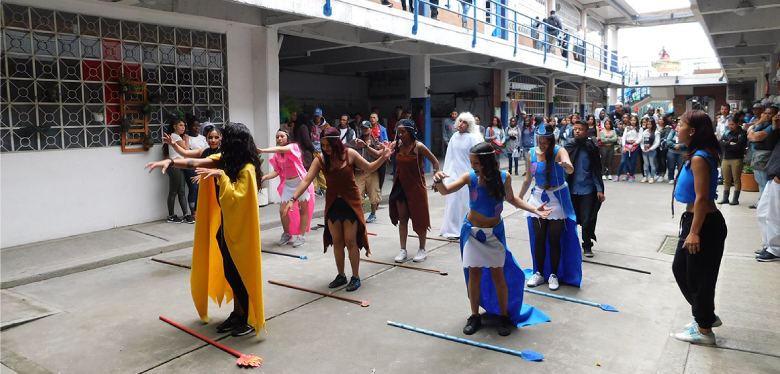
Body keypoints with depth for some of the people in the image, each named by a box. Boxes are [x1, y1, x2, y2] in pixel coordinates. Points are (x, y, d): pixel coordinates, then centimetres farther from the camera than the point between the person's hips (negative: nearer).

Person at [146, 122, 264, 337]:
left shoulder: (246, 169, -20)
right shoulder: (225, 160, 5)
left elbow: (235, 198, -28)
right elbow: (197, 163, -2)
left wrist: (221, 176, -30)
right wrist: (170, 162, -13)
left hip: (240, 229, -8)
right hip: (227, 226, 8)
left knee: (241, 274, 1)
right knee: (231, 273, 15)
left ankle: (251, 319, 16)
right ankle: (238, 314, 28)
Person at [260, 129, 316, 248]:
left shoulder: (293, 147, -12)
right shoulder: (277, 155, 5)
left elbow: (281, 149, -32)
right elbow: (277, 171, 2)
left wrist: (263, 151, -41)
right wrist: (266, 177, -17)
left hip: (300, 181, -5)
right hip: (288, 184, 5)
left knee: (303, 209, -1)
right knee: (283, 210, 0)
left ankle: (302, 236, 6)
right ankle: (287, 234, 19)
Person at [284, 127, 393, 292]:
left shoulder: (350, 154, -13)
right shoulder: (320, 159, -10)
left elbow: (369, 168, 0)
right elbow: (306, 181, -14)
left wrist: (383, 158, -15)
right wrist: (293, 199, -23)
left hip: (351, 202, -2)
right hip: (332, 204, 3)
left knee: (350, 241, -1)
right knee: (336, 241, 10)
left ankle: (356, 277, 13)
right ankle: (341, 275, 25)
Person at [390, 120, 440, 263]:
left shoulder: (418, 146, -16)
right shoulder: (398, 144, -1)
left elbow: (435, 161, -10)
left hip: (416, 187, -5)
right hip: (401, 186, 5)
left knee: (419, 218, 7)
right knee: (402, 218, 8)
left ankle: (422, 250, 20)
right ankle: (403, 250, 17)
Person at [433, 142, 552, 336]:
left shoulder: (504, 177, -13)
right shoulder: (470, 177, -17)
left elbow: (511, 199, 6)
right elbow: (446, 191, -24)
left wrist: (534, 209, -3)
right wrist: (439, 181, -47)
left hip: (495, 233, 0)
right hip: (472, 232, 0)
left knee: (498, 275, 5)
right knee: (474, 274, 7)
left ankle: (504, 317, 23)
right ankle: (475, 316, 23)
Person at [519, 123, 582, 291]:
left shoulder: (559, 151, -16)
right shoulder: (532, 153, -4)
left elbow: (570, 170, -37)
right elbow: (528, 179, 7)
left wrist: (567, 166, -60)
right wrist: (519, 197, 14)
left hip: (557, 199, -3)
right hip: (538, 197, 3)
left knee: (554, 239, 4)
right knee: (538, 239, 9)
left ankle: (554, 275, 18)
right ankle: (539, 273, 22)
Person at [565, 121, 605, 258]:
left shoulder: (592, 148, -5)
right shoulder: (568, 148, 1)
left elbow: (597, 171, -3)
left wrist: (599, 189, -9)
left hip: (587, 190, -2)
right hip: (571, 190, 2)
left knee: (587, 220, 1)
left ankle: (587, 245, 19)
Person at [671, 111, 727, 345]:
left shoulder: (699, 158, -21)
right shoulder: (696, 155, 10)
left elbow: (702, 198, -24)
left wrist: (694, 232, -24)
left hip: (705, 224, -10)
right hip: (694, 220, 10)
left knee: (698, 277, 3)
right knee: (680, 268, 20)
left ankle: (704, 330, 19)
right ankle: (705, 316, 35)